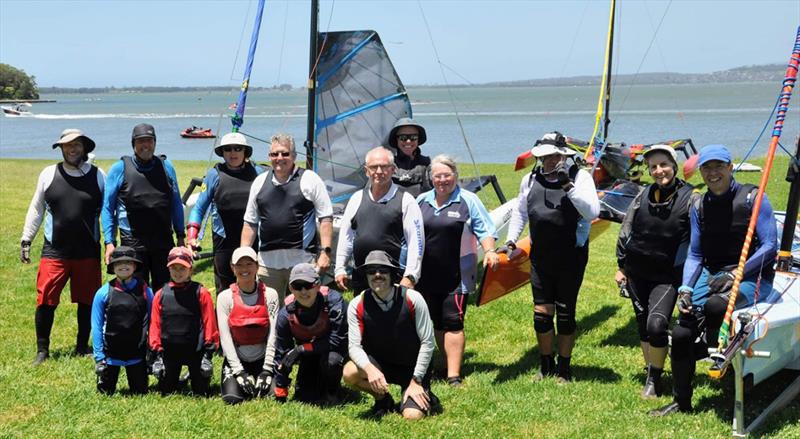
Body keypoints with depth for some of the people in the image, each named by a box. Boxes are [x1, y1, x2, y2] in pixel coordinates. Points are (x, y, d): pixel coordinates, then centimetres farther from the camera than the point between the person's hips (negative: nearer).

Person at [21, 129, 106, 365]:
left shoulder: (98, 176, 3)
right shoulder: (49, 174, 4)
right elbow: (36, 209, 11)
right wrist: (26, 239, 8)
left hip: (88, 253, 1)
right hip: (54, 251, 0)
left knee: (87, 301, 8)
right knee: (45, 301, -4)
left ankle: (82, 346, 24)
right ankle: (42, 350, 10)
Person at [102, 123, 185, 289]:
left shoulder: (166, 167, 10)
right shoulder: (120, 168, 2)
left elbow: (176, 204, 15)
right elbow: (108, 207, 3)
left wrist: (180, 236, 10)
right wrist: (109, 242, -5)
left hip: (164, 242, 2)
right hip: (133, 243, -2)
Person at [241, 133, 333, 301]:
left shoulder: (310, 179, 1)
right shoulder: (260, 182, 12)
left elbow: (326, 218, -1)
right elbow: (250, 223, 16)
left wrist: (325, 252, -9)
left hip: (302, 261, -4)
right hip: (267, 261, 4)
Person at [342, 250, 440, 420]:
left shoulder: (412, 299, -17)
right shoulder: (357, 305, -11)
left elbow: (427, 343, -12)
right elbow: (354, 346, -16)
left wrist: (416, 381, -14)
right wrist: (370, 369, -37)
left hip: (413, 367, -2)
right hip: (379, 366, 3)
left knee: (412, 416, -23)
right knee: (350, 372, -28)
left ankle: (427, 398, 14)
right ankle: (382, 400, 2)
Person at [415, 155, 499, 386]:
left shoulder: (468, 200, -1)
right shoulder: (421, 201, 11)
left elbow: (484, 230, -1)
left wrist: (489, 251, -18)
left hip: (457, 275, -5)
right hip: (427, 275, 5)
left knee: (453, 322, -9)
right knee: (435, 322, 10)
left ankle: (454, 375, -8)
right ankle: (451, 363, 25)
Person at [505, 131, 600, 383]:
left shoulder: (580, 177, -8)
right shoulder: (530, 180, 6)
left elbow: (592, 212, -21)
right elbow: (520, 212, 21)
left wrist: (568, 186, -27)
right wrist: (511, 240, 12)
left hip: (571, 258, -3)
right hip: (541, 258, 4)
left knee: (565, 313, 3)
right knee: (541, 312, 3)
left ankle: (564, 368, 17)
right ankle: (545, 365, 20)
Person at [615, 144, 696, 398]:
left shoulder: (690, 198, -10)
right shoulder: (643, 196, 1)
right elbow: (625, 232, 12)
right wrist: (621, 267, 12)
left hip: (667, 276, -4)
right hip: (637, 273, 4)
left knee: (657, 324, -17)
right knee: (643, 325, 13)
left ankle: (654, 380, 0)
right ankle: (651, 372, 29)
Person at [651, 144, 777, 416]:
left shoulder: (752, 198, -6)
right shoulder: (700, 207, 10)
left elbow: (770, 246, -10)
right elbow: (695, 254, 13)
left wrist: (734, 275, -17)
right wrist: (685, 289, -3)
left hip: (752, 278, -5)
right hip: (711, 275, 5)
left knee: (713, 307, -36)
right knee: (681, 334, -11)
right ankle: (681, 403, 8)